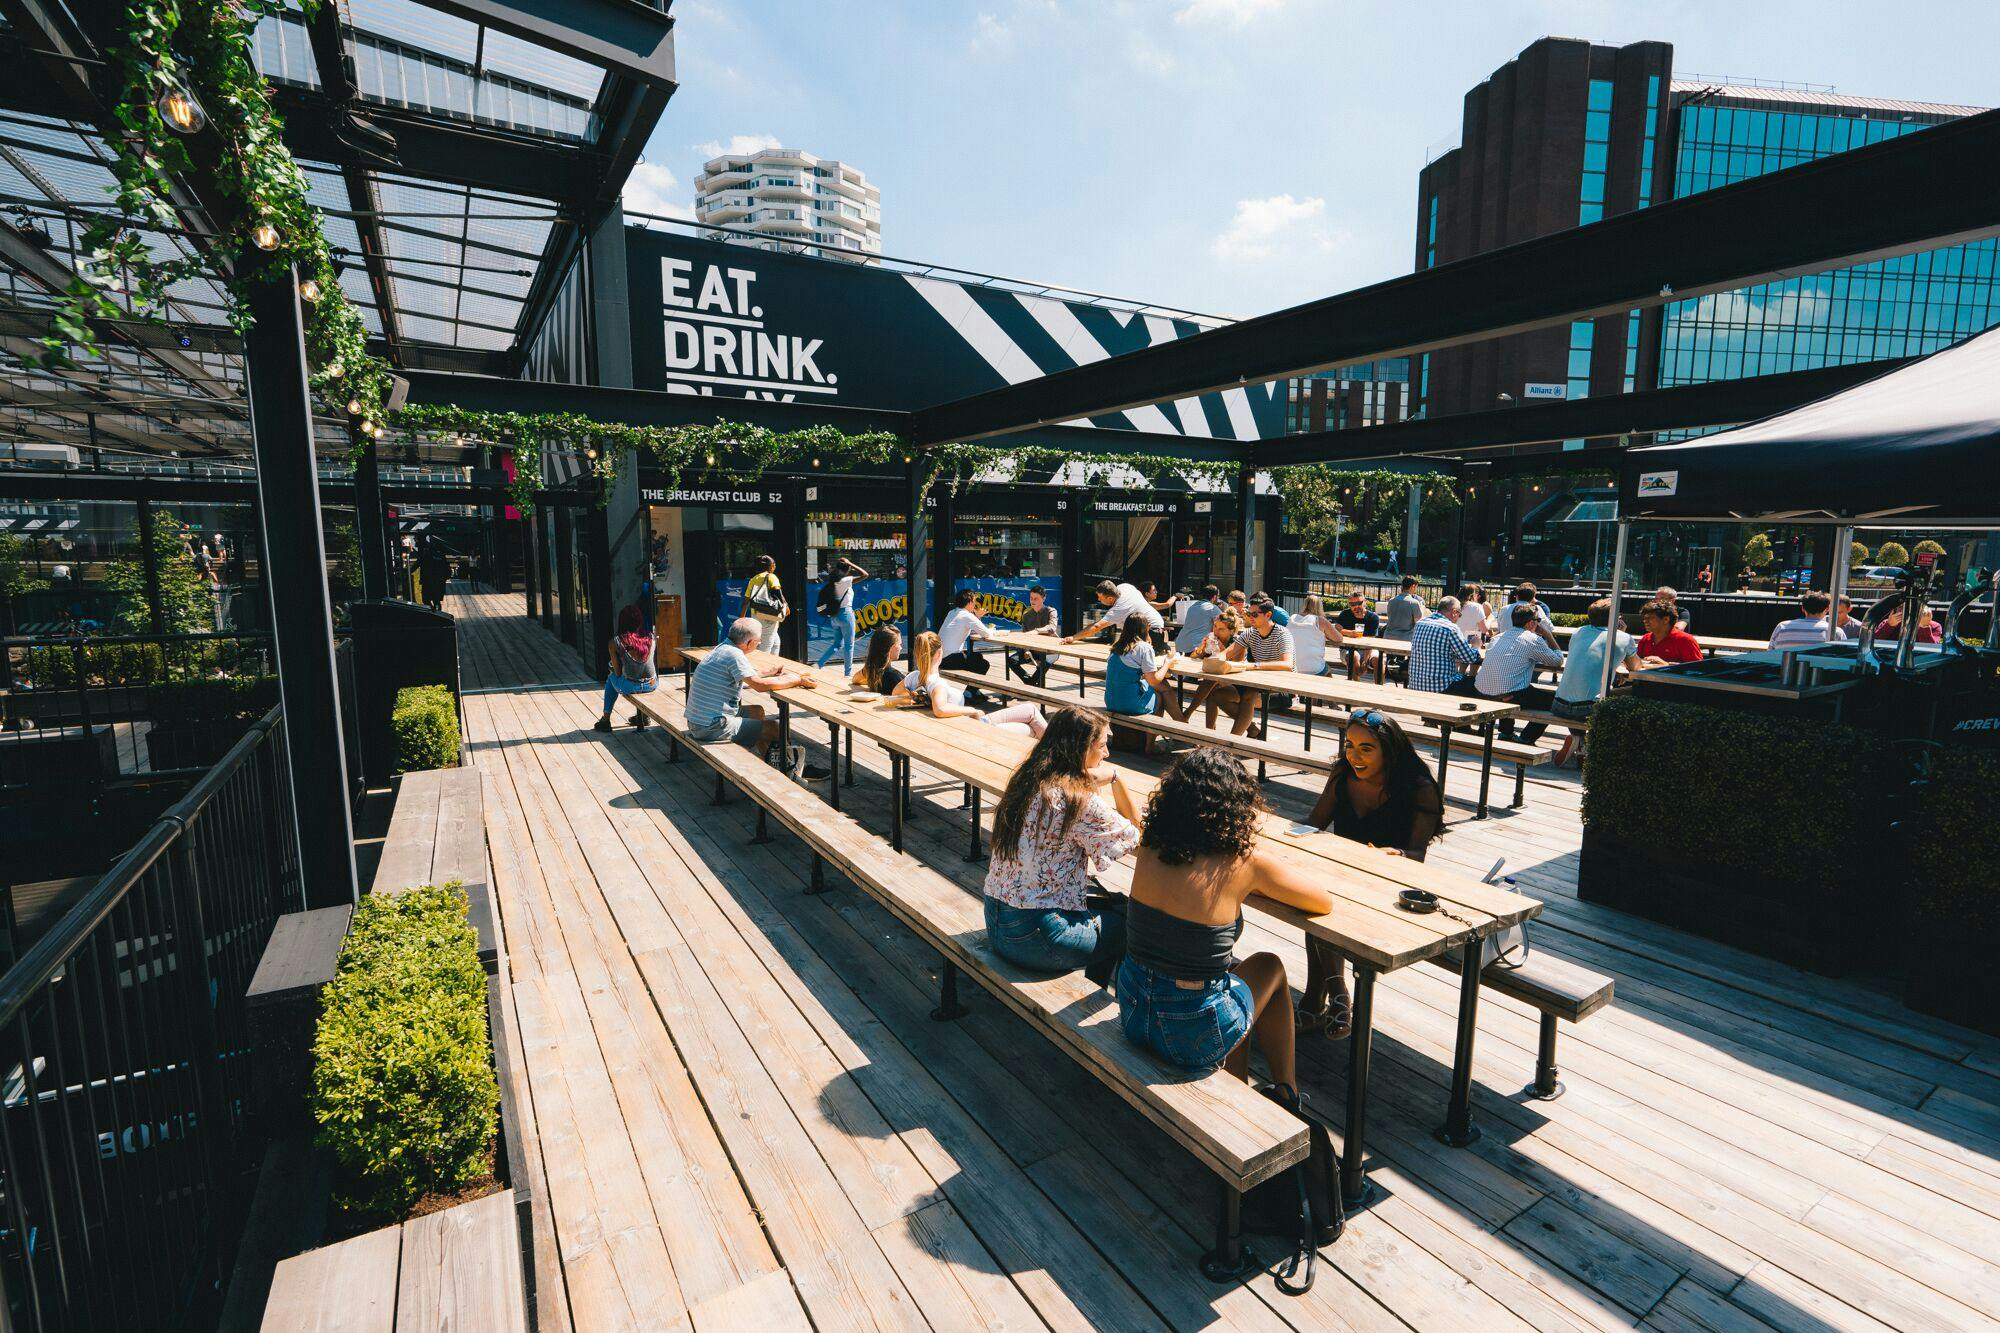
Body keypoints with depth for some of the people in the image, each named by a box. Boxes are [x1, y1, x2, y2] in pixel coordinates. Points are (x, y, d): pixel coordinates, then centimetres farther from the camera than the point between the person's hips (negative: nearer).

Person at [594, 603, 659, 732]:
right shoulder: (650, 638, -5)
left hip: (630, 687, -2)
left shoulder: (614, 642, -12)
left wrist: (612, 670, 19)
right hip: (652, 685, 2)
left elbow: (618, 672, -6)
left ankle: (605, 720, 37)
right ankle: (644, 716, 44)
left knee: (611, 677, 32)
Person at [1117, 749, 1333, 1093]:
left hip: (1132, 1013, 4)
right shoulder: (1246, 862, -18)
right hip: (1194, 1036, -4)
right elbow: (1324, 902, 0)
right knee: (1270, 967, 27)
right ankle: (1287, 1092, 42)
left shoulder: (1149, 849, -6)